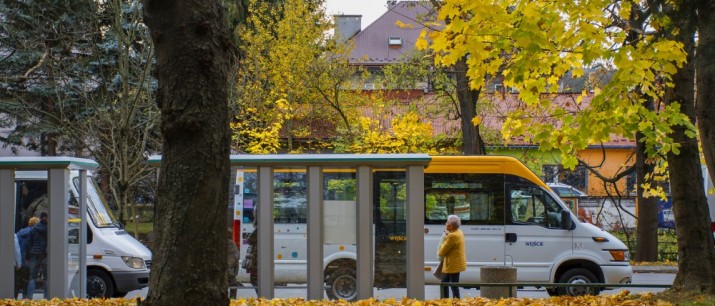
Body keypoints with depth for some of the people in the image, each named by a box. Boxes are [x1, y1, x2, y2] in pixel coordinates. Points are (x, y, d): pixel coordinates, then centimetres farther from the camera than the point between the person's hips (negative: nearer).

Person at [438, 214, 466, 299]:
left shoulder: (452, 236, -22)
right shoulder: (459, 232, 10)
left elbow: (443, 251, -17)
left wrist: (439, 253, 4)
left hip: (454, 264, -11)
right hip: (453, 264, 11)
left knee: (454, 286, -4)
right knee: (444, 282, 19)